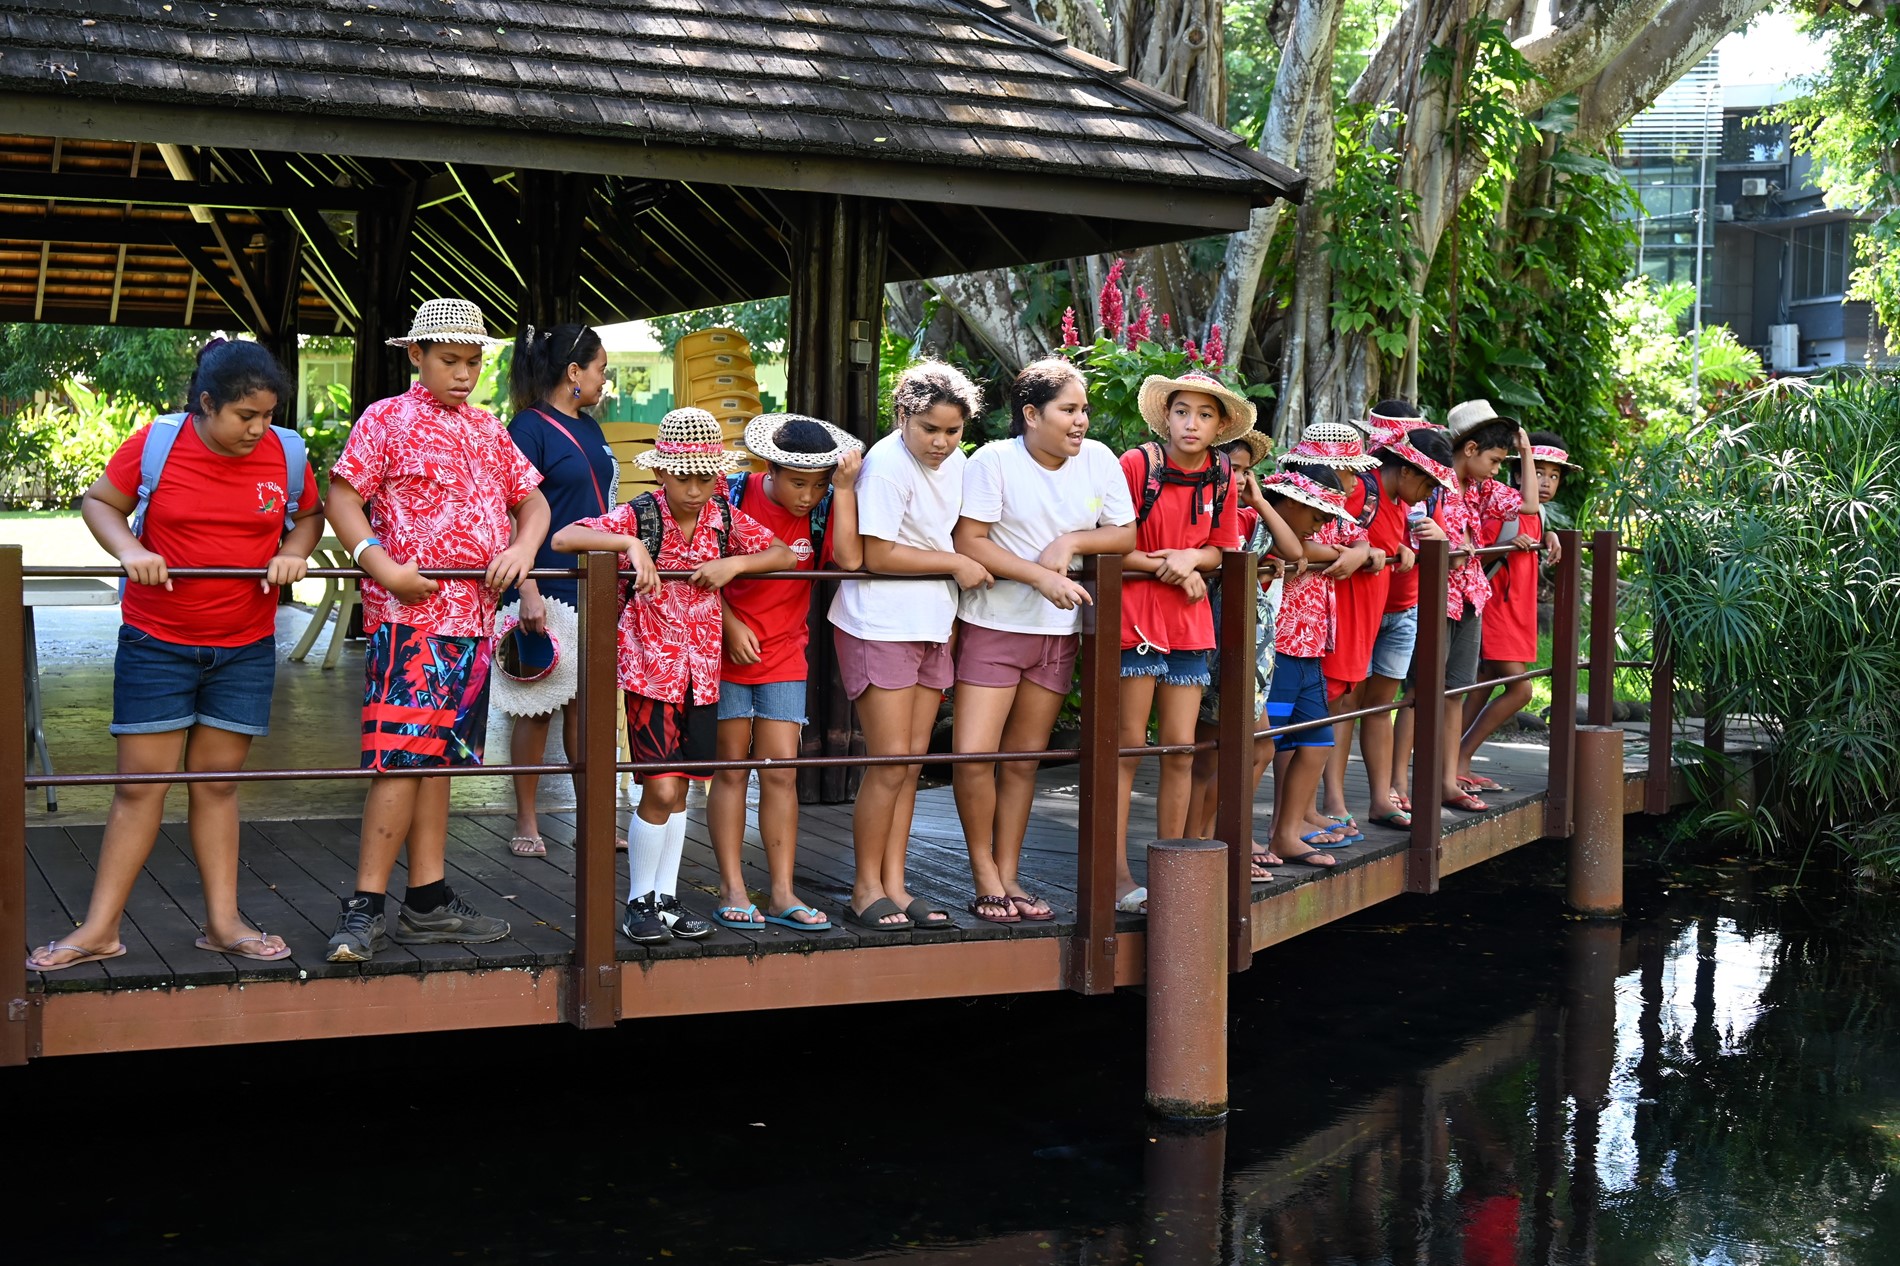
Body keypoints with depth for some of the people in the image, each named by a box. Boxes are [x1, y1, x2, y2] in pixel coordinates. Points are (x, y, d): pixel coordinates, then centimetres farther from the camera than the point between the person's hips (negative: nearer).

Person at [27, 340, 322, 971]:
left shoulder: (286, 453, -3)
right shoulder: (157, 443, -10)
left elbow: (309, 514, 15)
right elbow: (97, 501, 2)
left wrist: (294, 553, -6)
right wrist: (130, 550, -17)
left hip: (245, 648, 2)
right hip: (156, 641, -2)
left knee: (218, 780, 9)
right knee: (141, 782, -1)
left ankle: (223, 922, 15)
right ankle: (99, 930, 6)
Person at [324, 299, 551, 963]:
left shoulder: (488, 429, 18)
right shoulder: (386, 421, 0)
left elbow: (532, 499, 21)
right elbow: (342, 497, -5)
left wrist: (522, 547, -1)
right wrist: (384, 566, -19)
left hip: (472, 617, 7)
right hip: (409, 614, -7)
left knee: (438, 757, 10)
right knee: (402, 757, -12)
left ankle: (428, 902, 15)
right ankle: (365, 906, -8)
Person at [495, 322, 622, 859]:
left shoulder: (589, 428, 14)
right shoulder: (529, 427, -9)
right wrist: (527, 590, -20)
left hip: (593, 588, 7)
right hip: (549, 590, -7)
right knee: (538, 708, 1)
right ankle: (526, 822, 11)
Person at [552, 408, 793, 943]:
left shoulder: (726, 520, 3)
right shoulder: (639, 516, -9)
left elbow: (785, 555, 6)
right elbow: (563, 539, -17)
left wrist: (735, 563, -11)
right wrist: (629, 543, -28)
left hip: (702, 670, 5)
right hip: (650, 667, -4)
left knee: (679, 788, 11)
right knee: (660, 789, -9)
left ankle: (667, 897, 22)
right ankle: (639, 901, 7)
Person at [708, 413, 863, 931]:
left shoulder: (823, 507, -4)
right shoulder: (735, 495, -10)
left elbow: (850, 559, -22)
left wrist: (843, 489, -21)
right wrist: (730, 626, -12)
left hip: (784, 657, 2)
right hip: (727, 652, -2)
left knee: (781, 772, 1)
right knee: (731, 767, 2)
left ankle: (783, 894, 6)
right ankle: (732, 890, 8)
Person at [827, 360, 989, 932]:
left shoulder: (955, 462, 9)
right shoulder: (887, 464, -15)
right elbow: (877, 554, -18)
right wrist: (956, 564, -11)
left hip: (930, 627, 8)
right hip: (880, 627, -7)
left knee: (911, 761, 8)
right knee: (889, 763, -7)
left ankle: (894, 884, 14)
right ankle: (866, 889, 5)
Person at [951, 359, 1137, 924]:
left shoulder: (1098, 460, 1)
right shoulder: (994, 460, -12)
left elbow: (1125, 535, 7)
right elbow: (967, 542, -15)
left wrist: (1071, 542, -12)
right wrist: (1041, 576, -21)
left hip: (1059, 630, 4)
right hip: (994, 624, -4)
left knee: (1024, 759, 10)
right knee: (974, 755, -12)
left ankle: (1009, 877, 19)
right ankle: (986, 878, 5)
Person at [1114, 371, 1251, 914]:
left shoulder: (1220, 476, 6)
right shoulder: (1137, 464, -9)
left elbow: (1221, 549, 13)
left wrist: (1191, 558, -8)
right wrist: (1166, 568, -12)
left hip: (1189, 623, 5)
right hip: (1134, 616, -5)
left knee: (1180, 751, 7)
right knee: (1128, 748, -1)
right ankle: (1118, 877, 5)